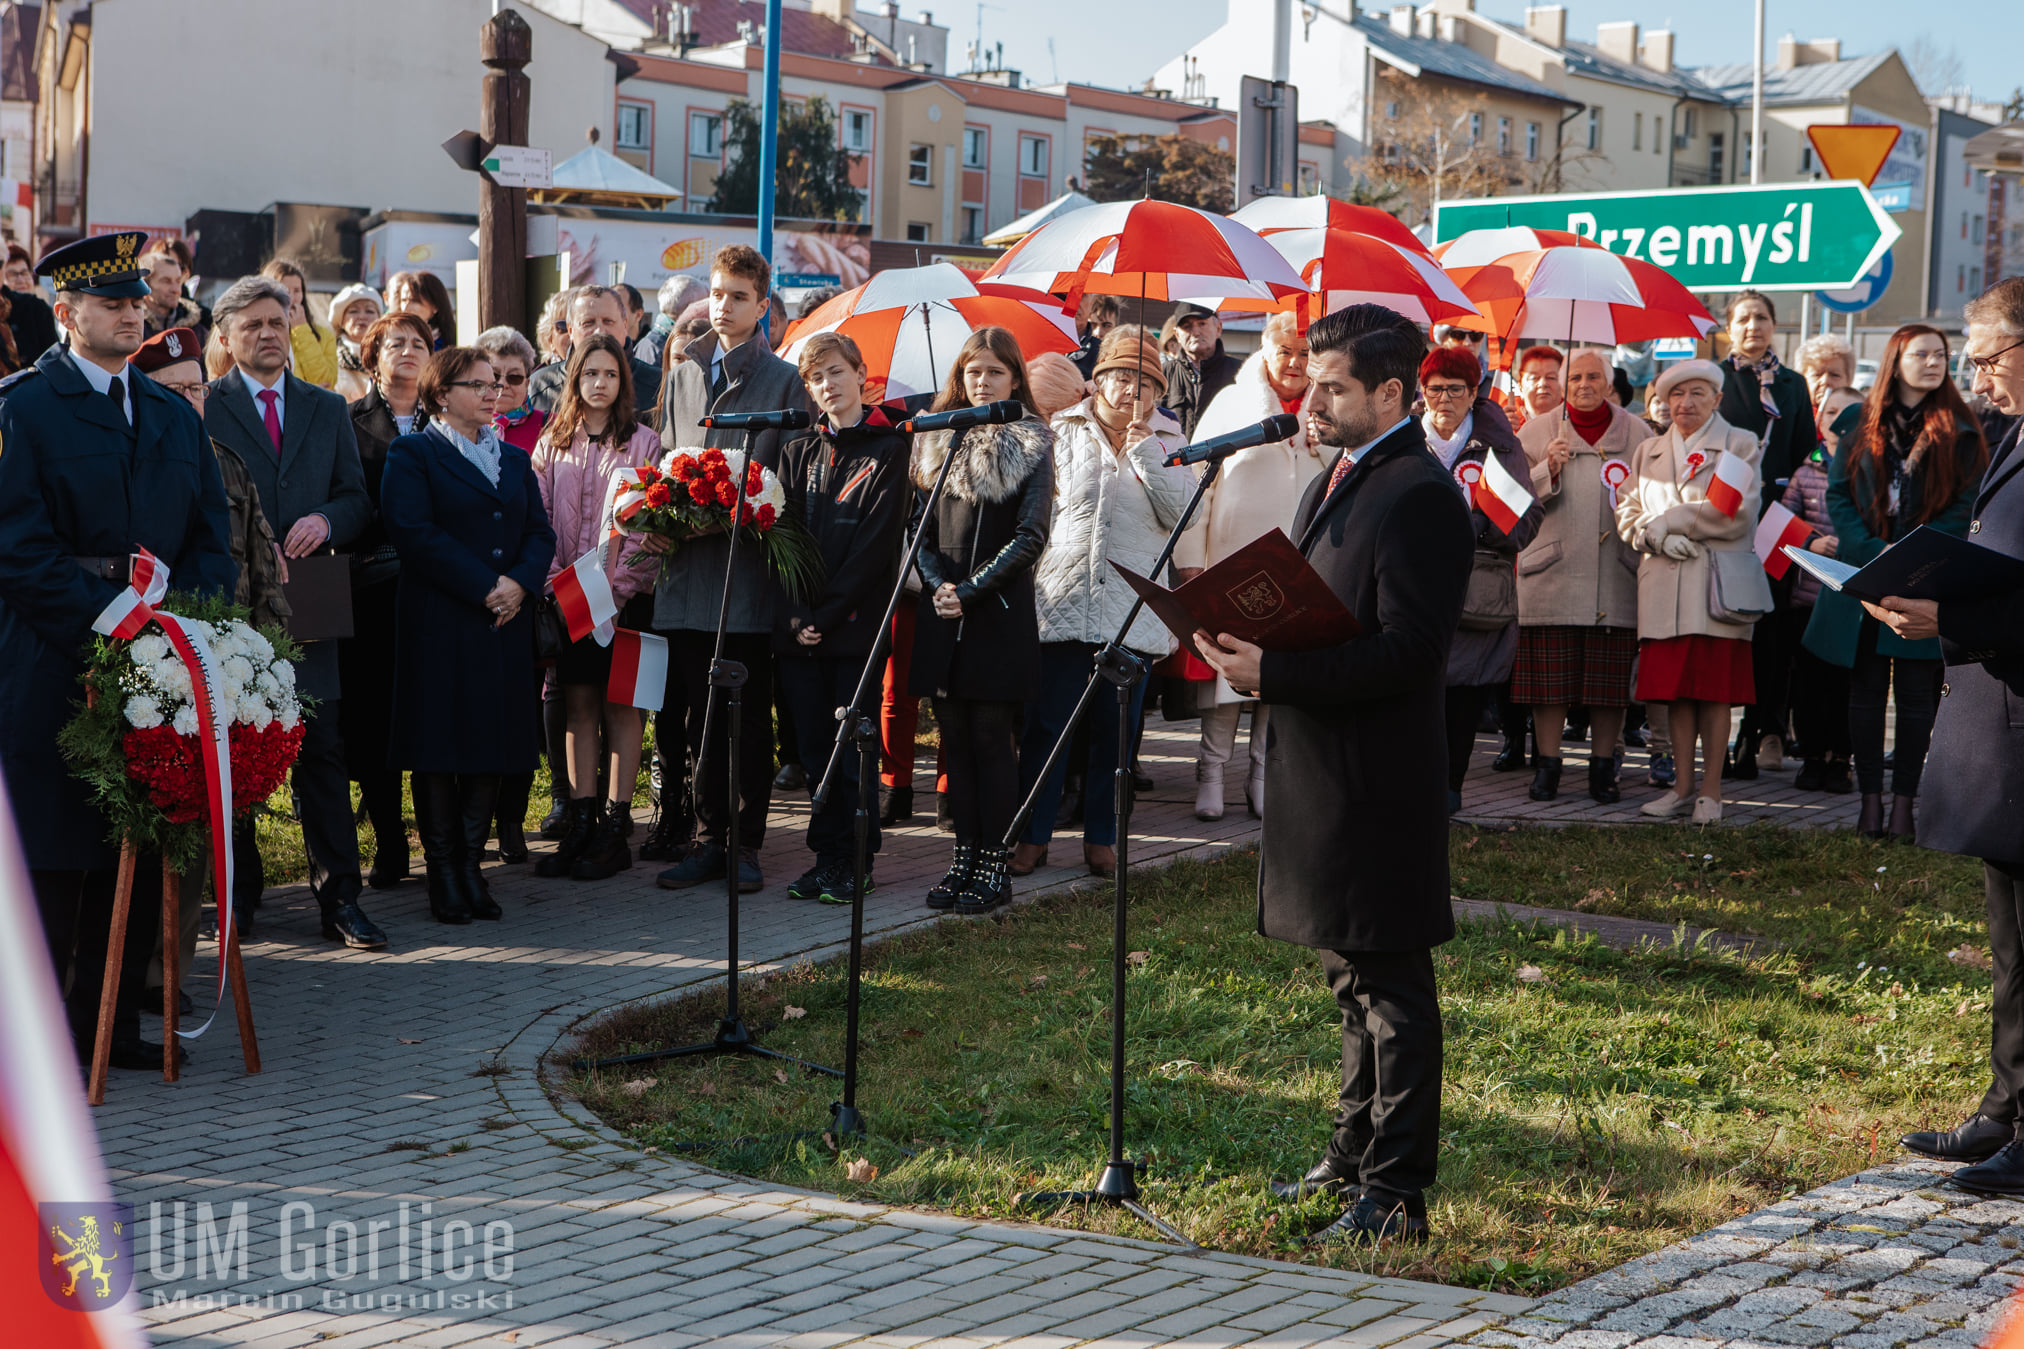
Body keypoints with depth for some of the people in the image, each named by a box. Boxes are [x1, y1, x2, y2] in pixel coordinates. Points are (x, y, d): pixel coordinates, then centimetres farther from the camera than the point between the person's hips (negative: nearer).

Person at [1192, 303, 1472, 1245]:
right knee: (1354, 980, 20)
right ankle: (1356, 1152, 33)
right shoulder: (1330, 485, 16)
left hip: (1376, 781, -10)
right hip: (1319, 770, 10)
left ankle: (1397, 1194, 4)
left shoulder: (1419, 497, -17)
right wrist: (1247, 643, 3)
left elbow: (1406, 652, -23)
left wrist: (1272, 672, -25)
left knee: (1392, 987, -2)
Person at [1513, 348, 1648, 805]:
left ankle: (1603, 768, 12)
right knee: (1549, 678, 0)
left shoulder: (1637, 433, 11)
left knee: (1610, 681, 1)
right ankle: (1547, 764, 10)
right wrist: (1548, 471, -13)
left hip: (1616, 577, 1)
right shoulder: (1536, 432, 9)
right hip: (1551, 575, 0)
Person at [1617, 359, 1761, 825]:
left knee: (1714, 690, -3)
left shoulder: (1740, 445, 5)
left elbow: (1737, 513, -8)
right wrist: (1660, 539, -9)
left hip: (1718, 585, -4)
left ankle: (1711, 791, 2)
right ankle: (1683, 786, 12)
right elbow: (1628, 514, 12)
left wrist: (1667, 522, -6)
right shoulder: (1648, 452, 19)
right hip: (1664, 588, 4)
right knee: (1675, 689, 4)